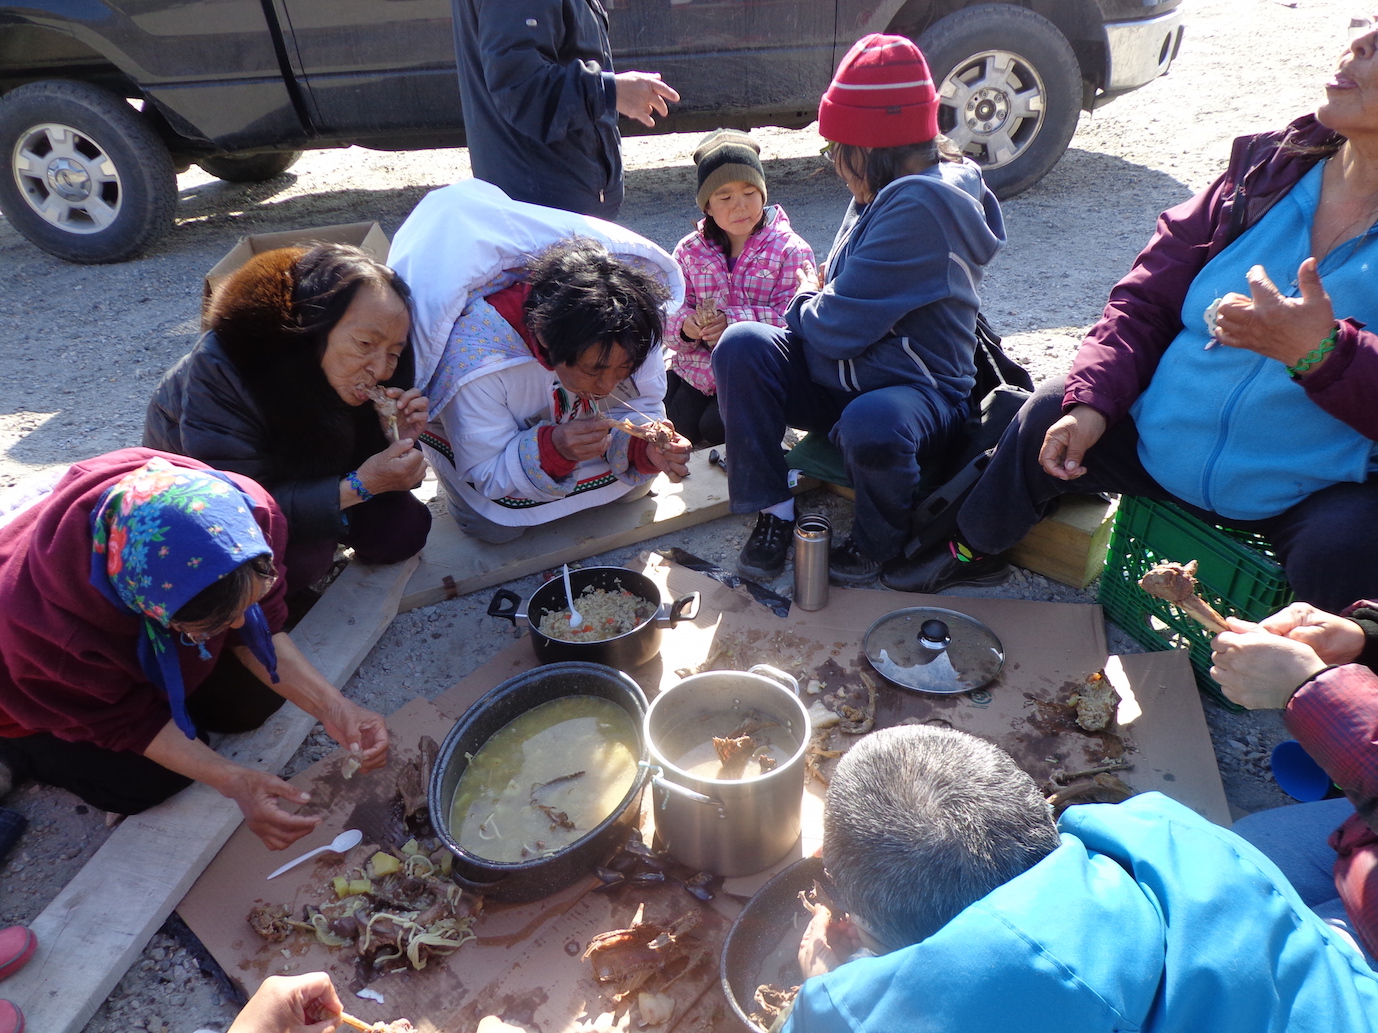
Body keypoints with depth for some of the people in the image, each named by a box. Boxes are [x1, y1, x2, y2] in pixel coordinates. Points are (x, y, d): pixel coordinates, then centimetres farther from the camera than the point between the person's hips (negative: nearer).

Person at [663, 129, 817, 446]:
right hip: (699, 364, 4)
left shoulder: (790, 249, -7)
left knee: (716, 428, -19)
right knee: (681, 423, -13)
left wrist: (734, 320, -31)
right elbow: (671, 313, 2)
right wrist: (685, 327, -24)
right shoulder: (690, 251, 5)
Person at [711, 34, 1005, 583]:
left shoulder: (921, 203, -22)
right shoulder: (886, 195, 8)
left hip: (915, 390, -8)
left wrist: (801, 307, -2)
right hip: (841, 379, 8)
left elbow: (838, 326, -24)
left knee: (870, 426, -41)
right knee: (740, 346, -14)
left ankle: (879, 537, -6)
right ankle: (772, 511, -6)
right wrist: (816, 306, -3)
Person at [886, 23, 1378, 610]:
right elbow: (1145, 302, 1)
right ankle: (973, 551, 19)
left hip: (1313, 495, -3)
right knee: (1049, 415, -6)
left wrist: (1320, 352, -35)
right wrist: (1091, 402, -13)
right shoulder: (1267, 170, 1)